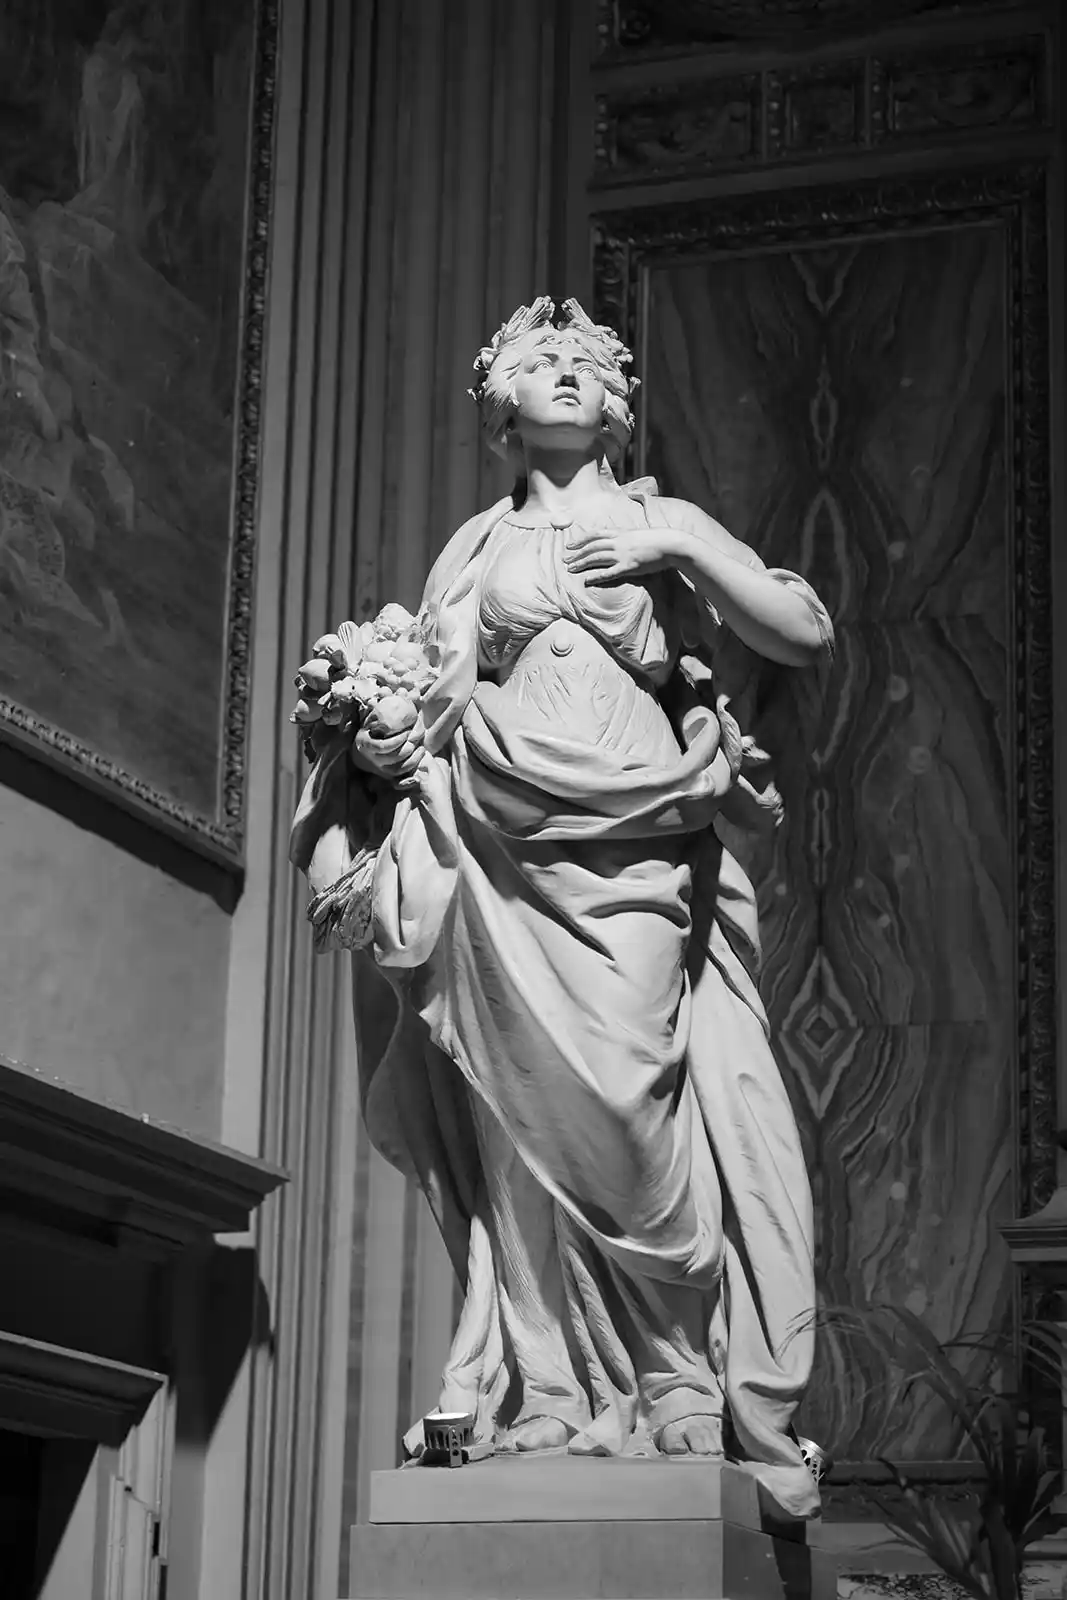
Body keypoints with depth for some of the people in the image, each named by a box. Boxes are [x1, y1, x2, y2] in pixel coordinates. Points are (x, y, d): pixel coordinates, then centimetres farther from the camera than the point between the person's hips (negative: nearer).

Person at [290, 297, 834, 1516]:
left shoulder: (663, 523, 17)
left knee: (626, 1095, -14)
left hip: (637, 839, -2)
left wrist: (675, 547, -3)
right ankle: (544, 1401, -5)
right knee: (526, 1112, -7)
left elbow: (806, 635, 5)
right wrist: (381, 745, -6)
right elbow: (426, 693, 15)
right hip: (502, 844, 2)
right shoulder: (477, 546, 21)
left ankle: (683, 1393, -10)